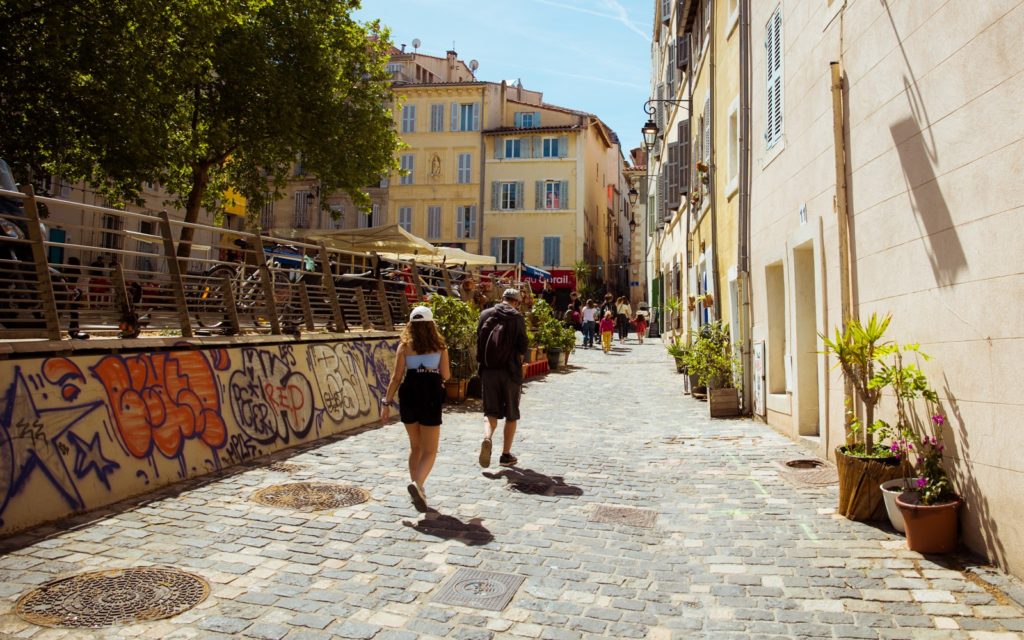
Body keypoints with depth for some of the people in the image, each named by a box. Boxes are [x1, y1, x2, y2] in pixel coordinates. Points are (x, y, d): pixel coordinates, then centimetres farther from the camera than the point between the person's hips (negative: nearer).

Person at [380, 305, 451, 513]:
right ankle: (417, 484, -20)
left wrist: (386, 403, 2)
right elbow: (446, 376, -2)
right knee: (430, 450, 3)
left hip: (409, 396, 2)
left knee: (415, 446, 20)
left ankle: (417, 487, 22)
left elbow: (397, 376, -3)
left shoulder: (405, 345, 2)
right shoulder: (439, 345, 0)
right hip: (431, 397, -2)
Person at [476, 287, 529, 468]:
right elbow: (522, 347, -6)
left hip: (488, 371, 2)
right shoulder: (517, 318, -4)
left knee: (491, 412, 10)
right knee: (511, 415, 11)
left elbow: (479, 343, 4)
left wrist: (484, 363, 13)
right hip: (510, 372, -2)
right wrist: (518, 365, 10)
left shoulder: (485, 315, 4)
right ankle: (506, 455, 15)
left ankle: (487, 439, -18)